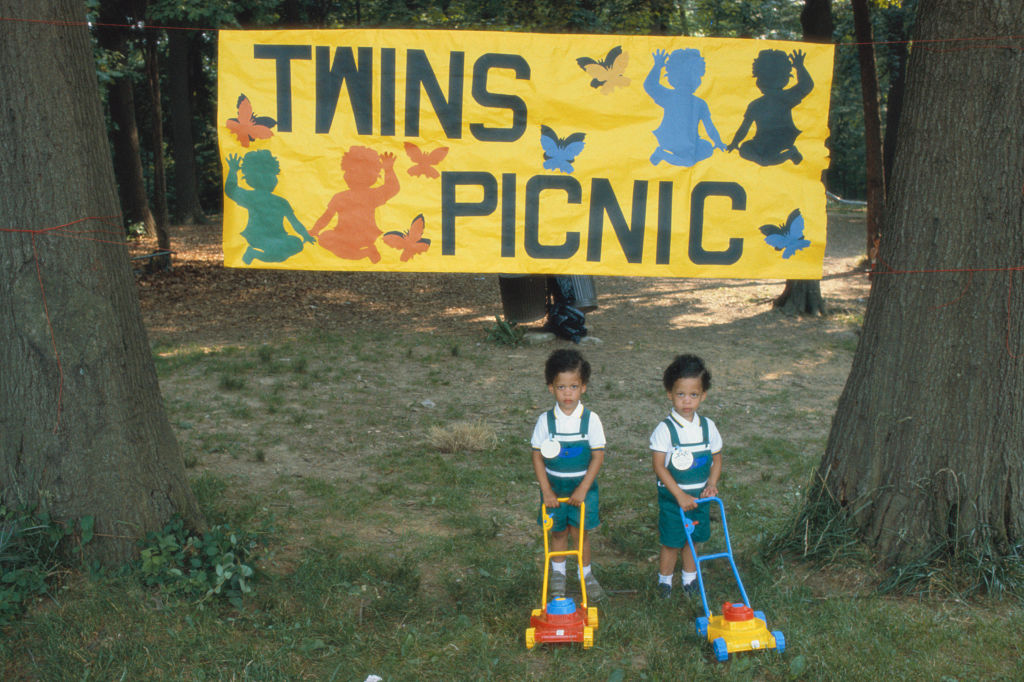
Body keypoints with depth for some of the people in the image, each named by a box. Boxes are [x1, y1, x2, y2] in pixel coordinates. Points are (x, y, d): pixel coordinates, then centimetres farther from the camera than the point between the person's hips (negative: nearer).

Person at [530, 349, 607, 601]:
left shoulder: (591, 420, -11)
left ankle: (586, 574, 26)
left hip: (582, 486, -1)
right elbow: (537, 456, -5)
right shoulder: (545, 420, -8)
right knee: (558, 532, 13)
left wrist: (583, 489, -14)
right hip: (554, 487, 1)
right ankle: (558, 574, 32)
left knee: (580, 531, 5)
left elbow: (598, 456, -9)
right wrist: (546, 490, -10)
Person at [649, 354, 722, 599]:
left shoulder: (707, 426, -1)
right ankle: (664, 580, 24)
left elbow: (716, 458, 9)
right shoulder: (665, 430, -15)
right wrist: (680, 496, -22)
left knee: (692, 539, 17)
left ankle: (690, 578, 35)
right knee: (671, 542, 4)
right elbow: (659, 466, -18)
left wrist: (711, 484, -7)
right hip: (672, 497, -4)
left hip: (699, 496, 4)